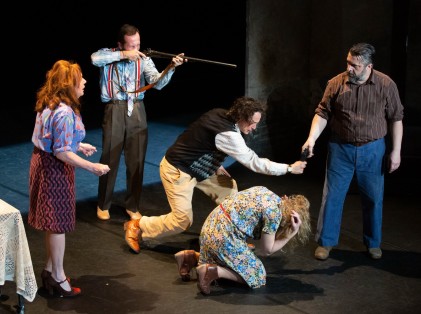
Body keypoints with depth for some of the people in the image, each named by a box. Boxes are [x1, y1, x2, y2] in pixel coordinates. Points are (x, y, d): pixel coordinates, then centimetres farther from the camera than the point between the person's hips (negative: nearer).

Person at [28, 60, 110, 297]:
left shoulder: (50, 105, 5)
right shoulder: (65, 113, -26)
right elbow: (62, 153, -26)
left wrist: (78, 145, 25)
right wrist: (93, 167, -22)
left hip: (43, 161, 10)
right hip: (55, 169, -10)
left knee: (54, 221, 19)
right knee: (59, 222, 3)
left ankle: (51, 269, 31)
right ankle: (58, 277, 15)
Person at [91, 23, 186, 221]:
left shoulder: (144, 60, 4)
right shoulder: (108, 54, 1)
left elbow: (157, 83, -9)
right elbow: (95, 59, -22)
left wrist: (171, 68, -27)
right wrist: (123, 55, -22)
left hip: (137, 112, 2)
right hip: (114, 111, -2)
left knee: (137, 160, 5)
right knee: (110, 159, 4)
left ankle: (132, 206, 20)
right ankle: (103, 205, 20)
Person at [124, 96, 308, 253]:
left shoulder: (220, 115, -5)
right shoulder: (227, 134, -31)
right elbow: (254, 162, -25)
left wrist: (216, 166, 10)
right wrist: (289, 168, -19)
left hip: (195, 167, 10)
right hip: (177, 170, -10)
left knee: (228, 188, 5)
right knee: (183, 220, -6)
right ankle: (136, 226, 12)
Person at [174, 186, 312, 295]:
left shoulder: (267, 193, 8)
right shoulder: (274, 212, -15)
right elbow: (266, 250, -7)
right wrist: (292, 233, -6)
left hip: (212, 225, 9)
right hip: (224, 236, -9)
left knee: (223, 262, 33)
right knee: (256, 275, 4)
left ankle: (189, 257, 14)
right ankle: (211, 271, -10)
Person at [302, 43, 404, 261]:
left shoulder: (386, 85, -8)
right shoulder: (336, 83, -7)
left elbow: (396, 119, -2)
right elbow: (322, 113, -4)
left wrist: (396, 151, -4)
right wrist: (312, 138, -18)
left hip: (373, 150, 0)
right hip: (341, 148, 0)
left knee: (373, 199, 10)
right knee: (332, 196, 4)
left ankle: (373, 244, 27)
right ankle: (325, 242, 18)